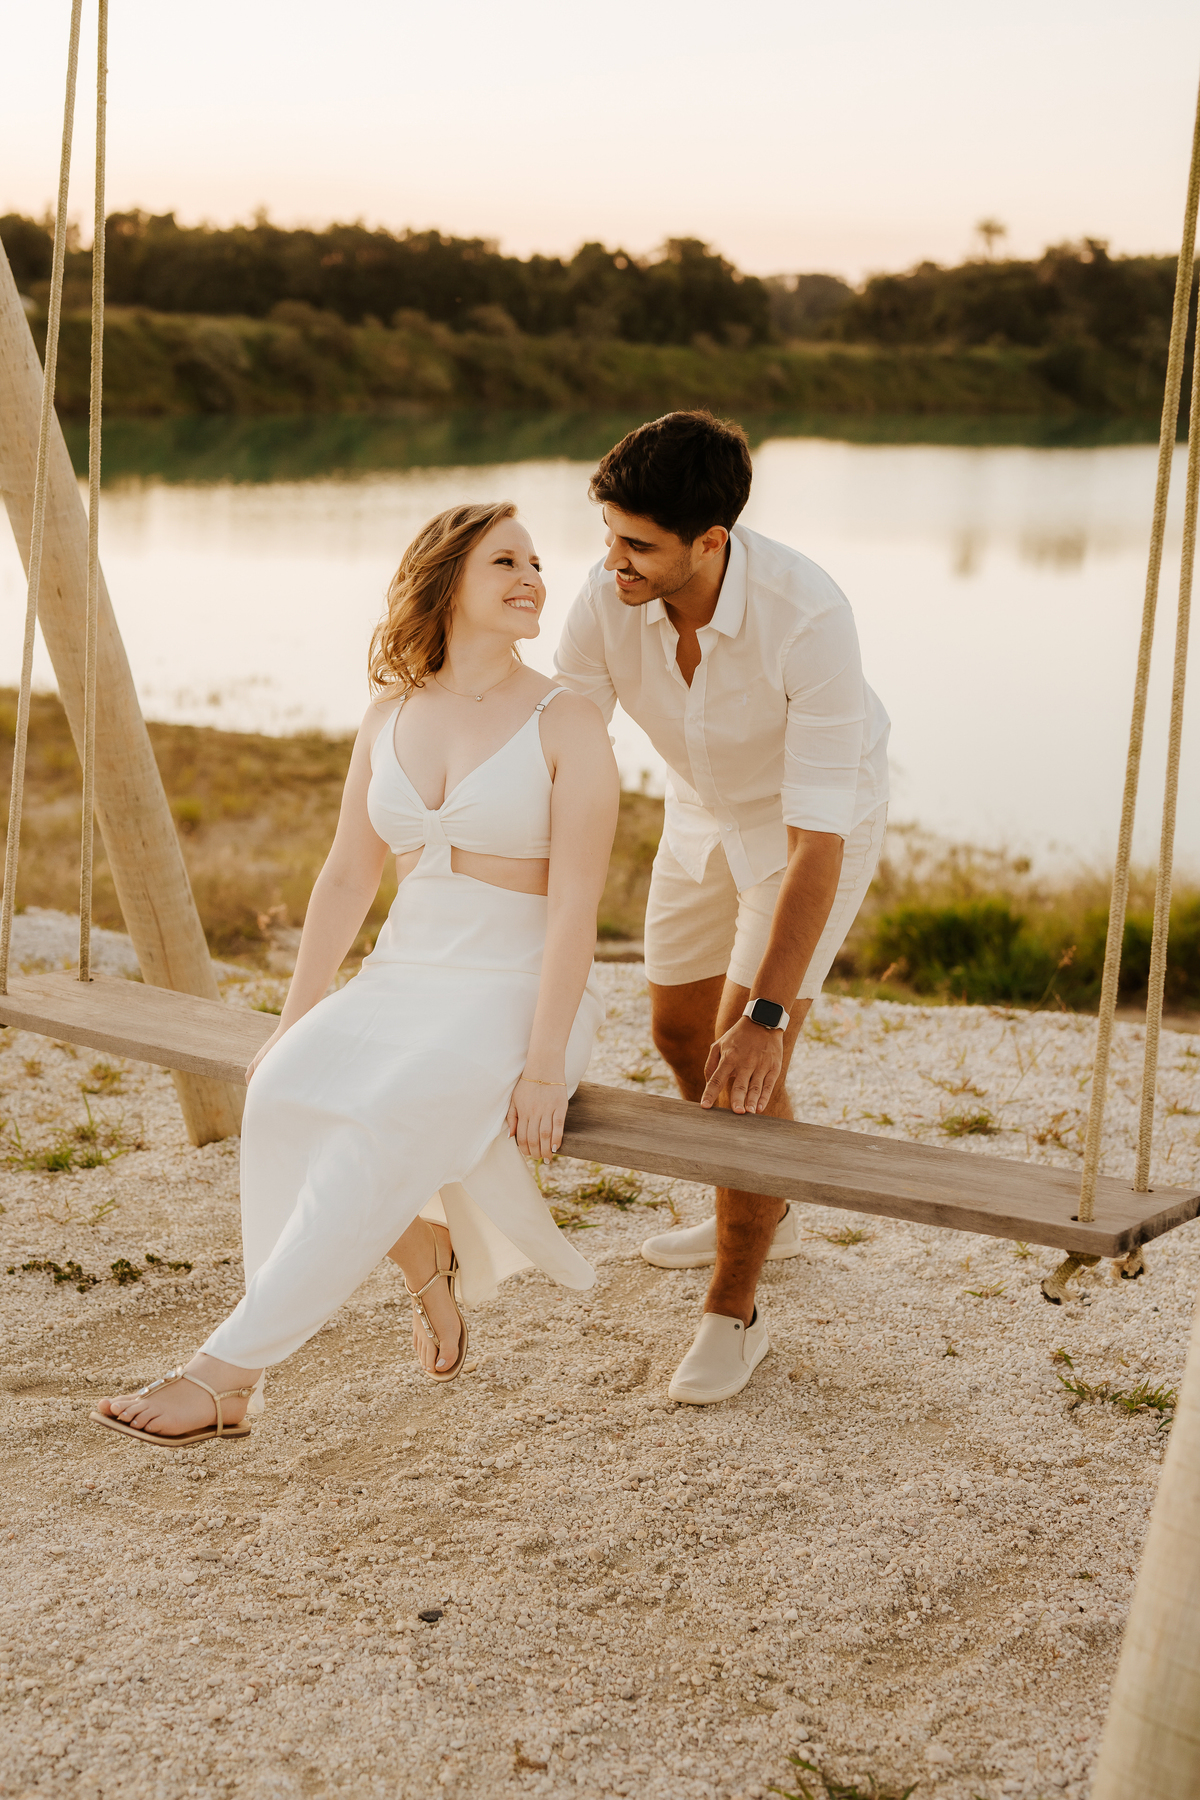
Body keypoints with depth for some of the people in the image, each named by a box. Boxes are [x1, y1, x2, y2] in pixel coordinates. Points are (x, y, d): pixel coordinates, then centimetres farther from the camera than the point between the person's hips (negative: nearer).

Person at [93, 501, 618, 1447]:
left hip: (519, 993, -5)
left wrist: (545, 1064, -20)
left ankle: (227, 1370, -28)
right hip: (403, 982, 5)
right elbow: (347, 878, 13)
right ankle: (427, 1251, -2)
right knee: (285, 1094, -27)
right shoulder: (392, 716, 10)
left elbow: (575, 904, -12)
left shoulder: (566, 723, -6)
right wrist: (293, 1022, 7)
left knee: (382, 1121, -33)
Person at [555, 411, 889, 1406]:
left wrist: (768, 1015, -44)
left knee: (747, 1059, -14)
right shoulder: (605, 599, -27)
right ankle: (762, 1213, 43)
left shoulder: (809, 618, -41)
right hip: (707, 809, 6)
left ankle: (733, 1313, 2)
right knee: (681, 1031, 17)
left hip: (820, 814, -6)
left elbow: (817, 838, -40)